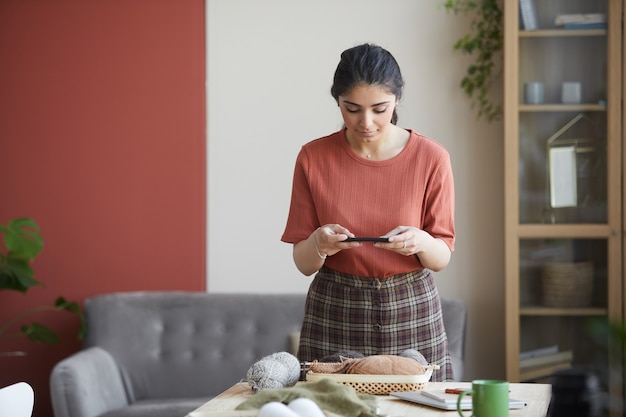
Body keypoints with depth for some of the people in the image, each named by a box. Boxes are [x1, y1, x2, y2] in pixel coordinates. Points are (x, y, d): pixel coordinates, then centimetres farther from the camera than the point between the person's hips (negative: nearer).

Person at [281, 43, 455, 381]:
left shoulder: (430, 158, -5)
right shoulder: (313, 158, -3)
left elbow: (442, 258, 0)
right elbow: (303, 262, 1)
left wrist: (421, 242, -22)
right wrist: (318, 244, -21)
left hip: (412, 314, 0)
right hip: (334, 315, 0)